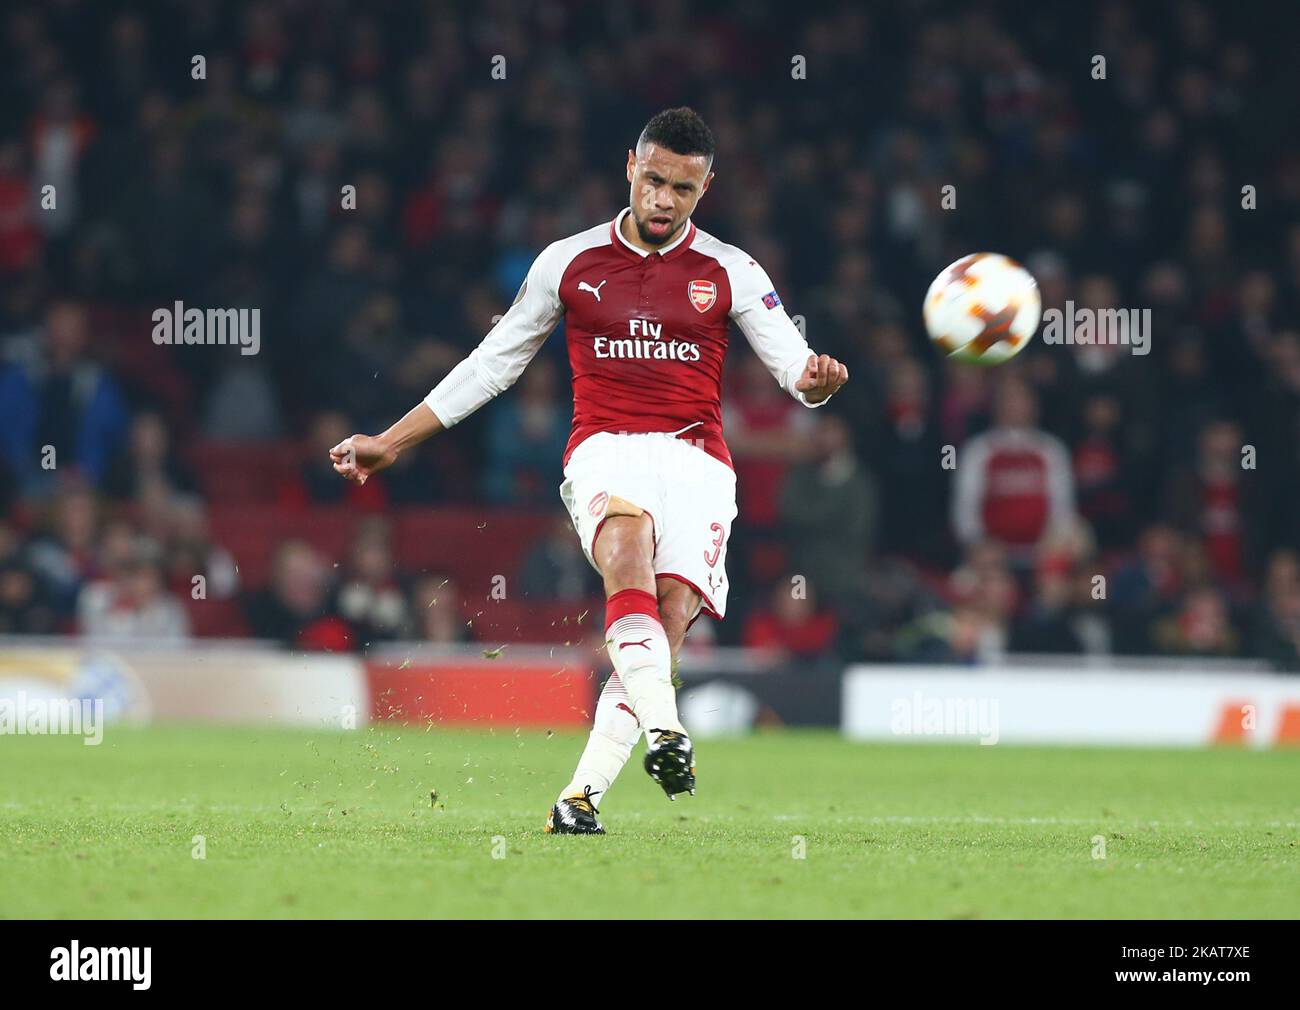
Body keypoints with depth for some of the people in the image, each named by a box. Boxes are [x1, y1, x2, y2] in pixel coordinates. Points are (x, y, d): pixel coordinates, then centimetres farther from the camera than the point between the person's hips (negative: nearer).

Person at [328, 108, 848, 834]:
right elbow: (492, 365, 19)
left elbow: (794, 366, 3)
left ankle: (583, 794, -15)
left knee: (672, 617, -20)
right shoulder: (570, 263, 12)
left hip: (696, 460, 1)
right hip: (605, 449, -1)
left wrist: (816, 380, -23)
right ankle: (663, 730, -49)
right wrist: (391, 443, 17)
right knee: (629, 544, -36)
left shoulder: (730, 273, 10)